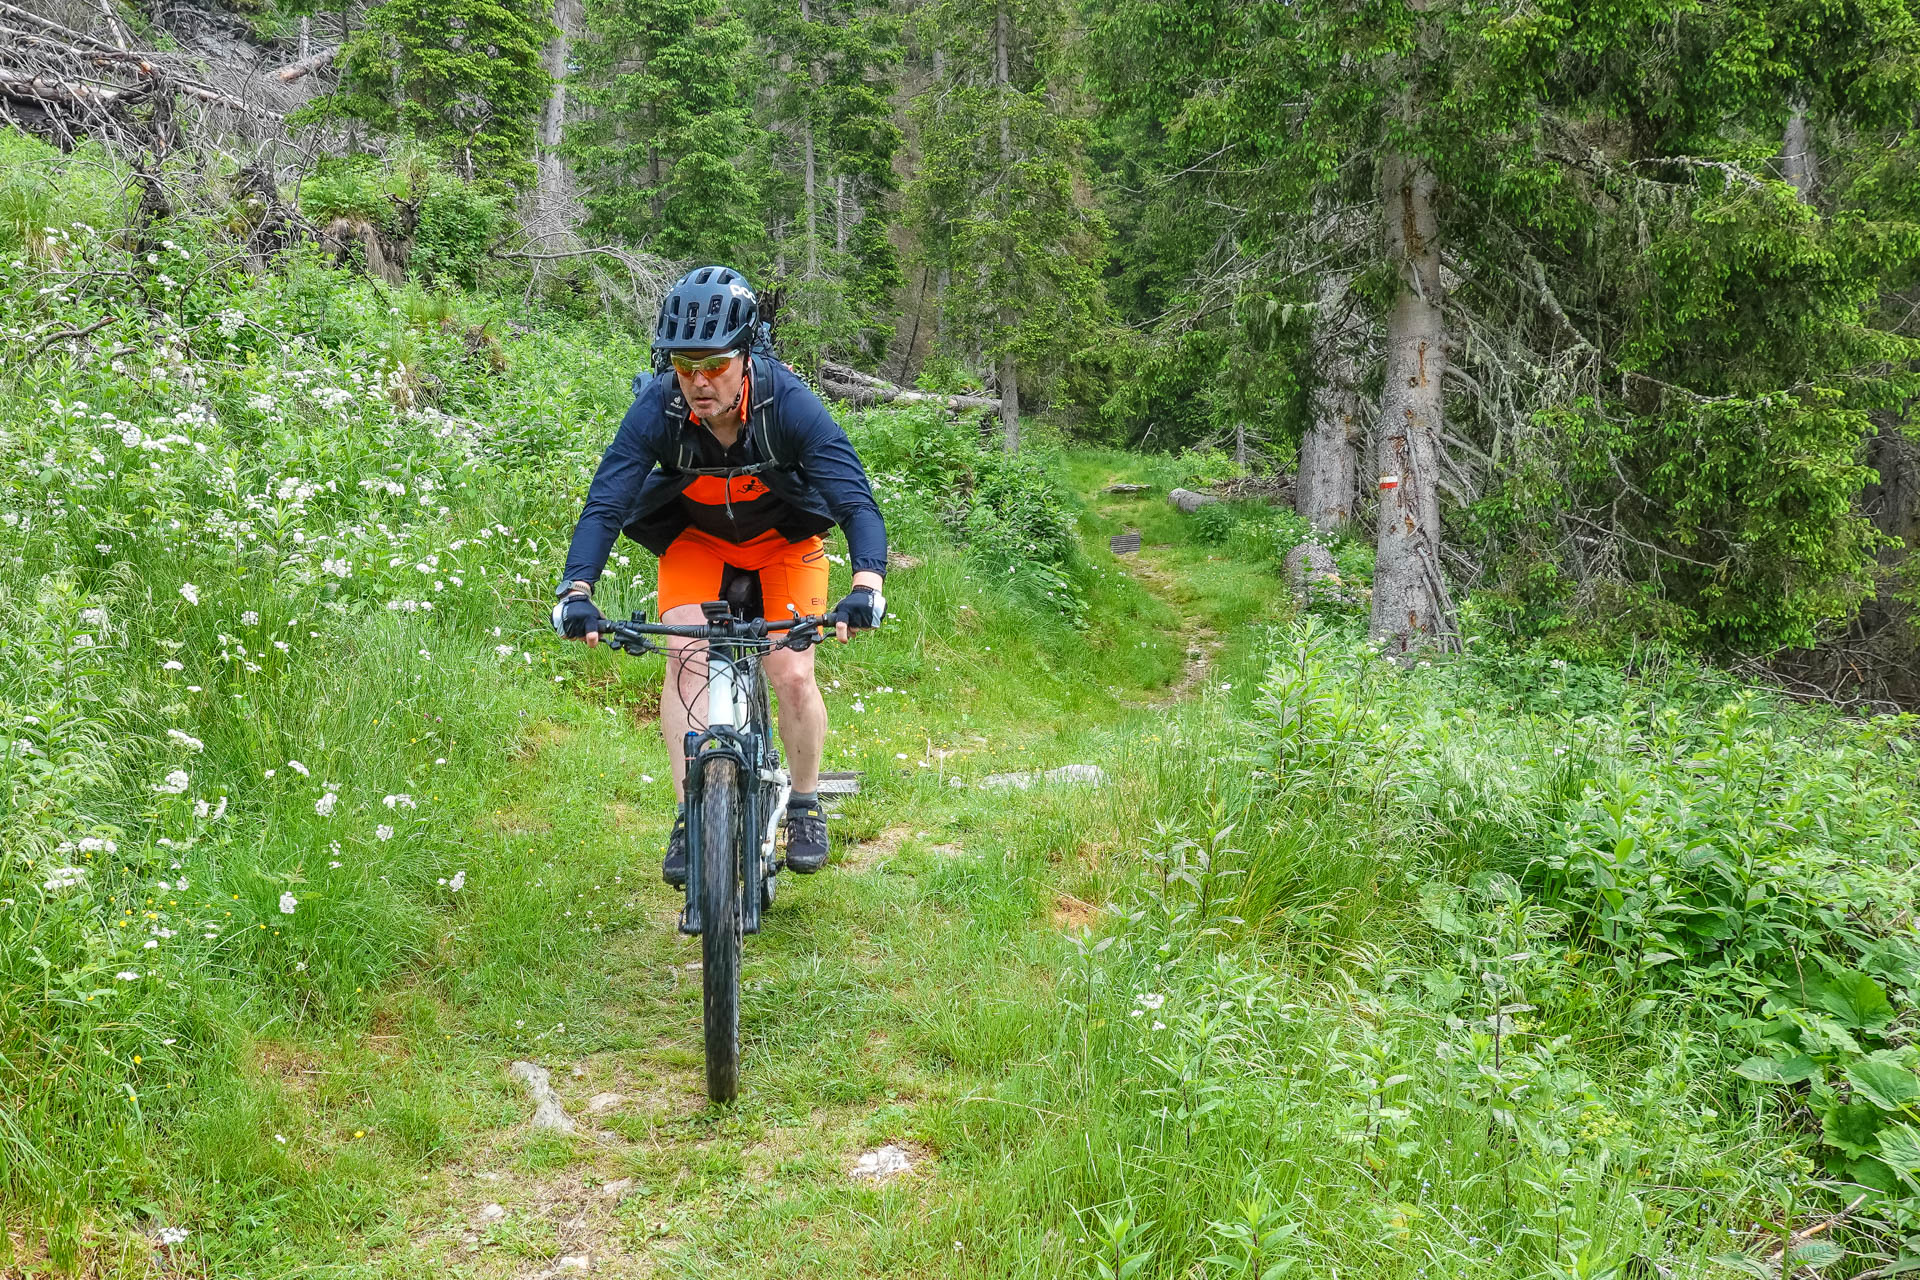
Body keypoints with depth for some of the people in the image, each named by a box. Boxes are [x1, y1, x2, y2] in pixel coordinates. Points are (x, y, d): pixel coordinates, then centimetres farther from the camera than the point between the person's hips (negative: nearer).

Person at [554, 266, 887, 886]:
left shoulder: (790, 405, -33)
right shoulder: (656, 410, -29)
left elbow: (856, 498, -39)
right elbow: (604, 503, -32)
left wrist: (867, 584, -55)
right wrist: (577, 590, -47)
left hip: (784, 538, -1)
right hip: (696, 539, 1)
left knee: (792, 675, -12)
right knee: (686, 658, -20)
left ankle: (805, 806, 13)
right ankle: (690, 817, -9)